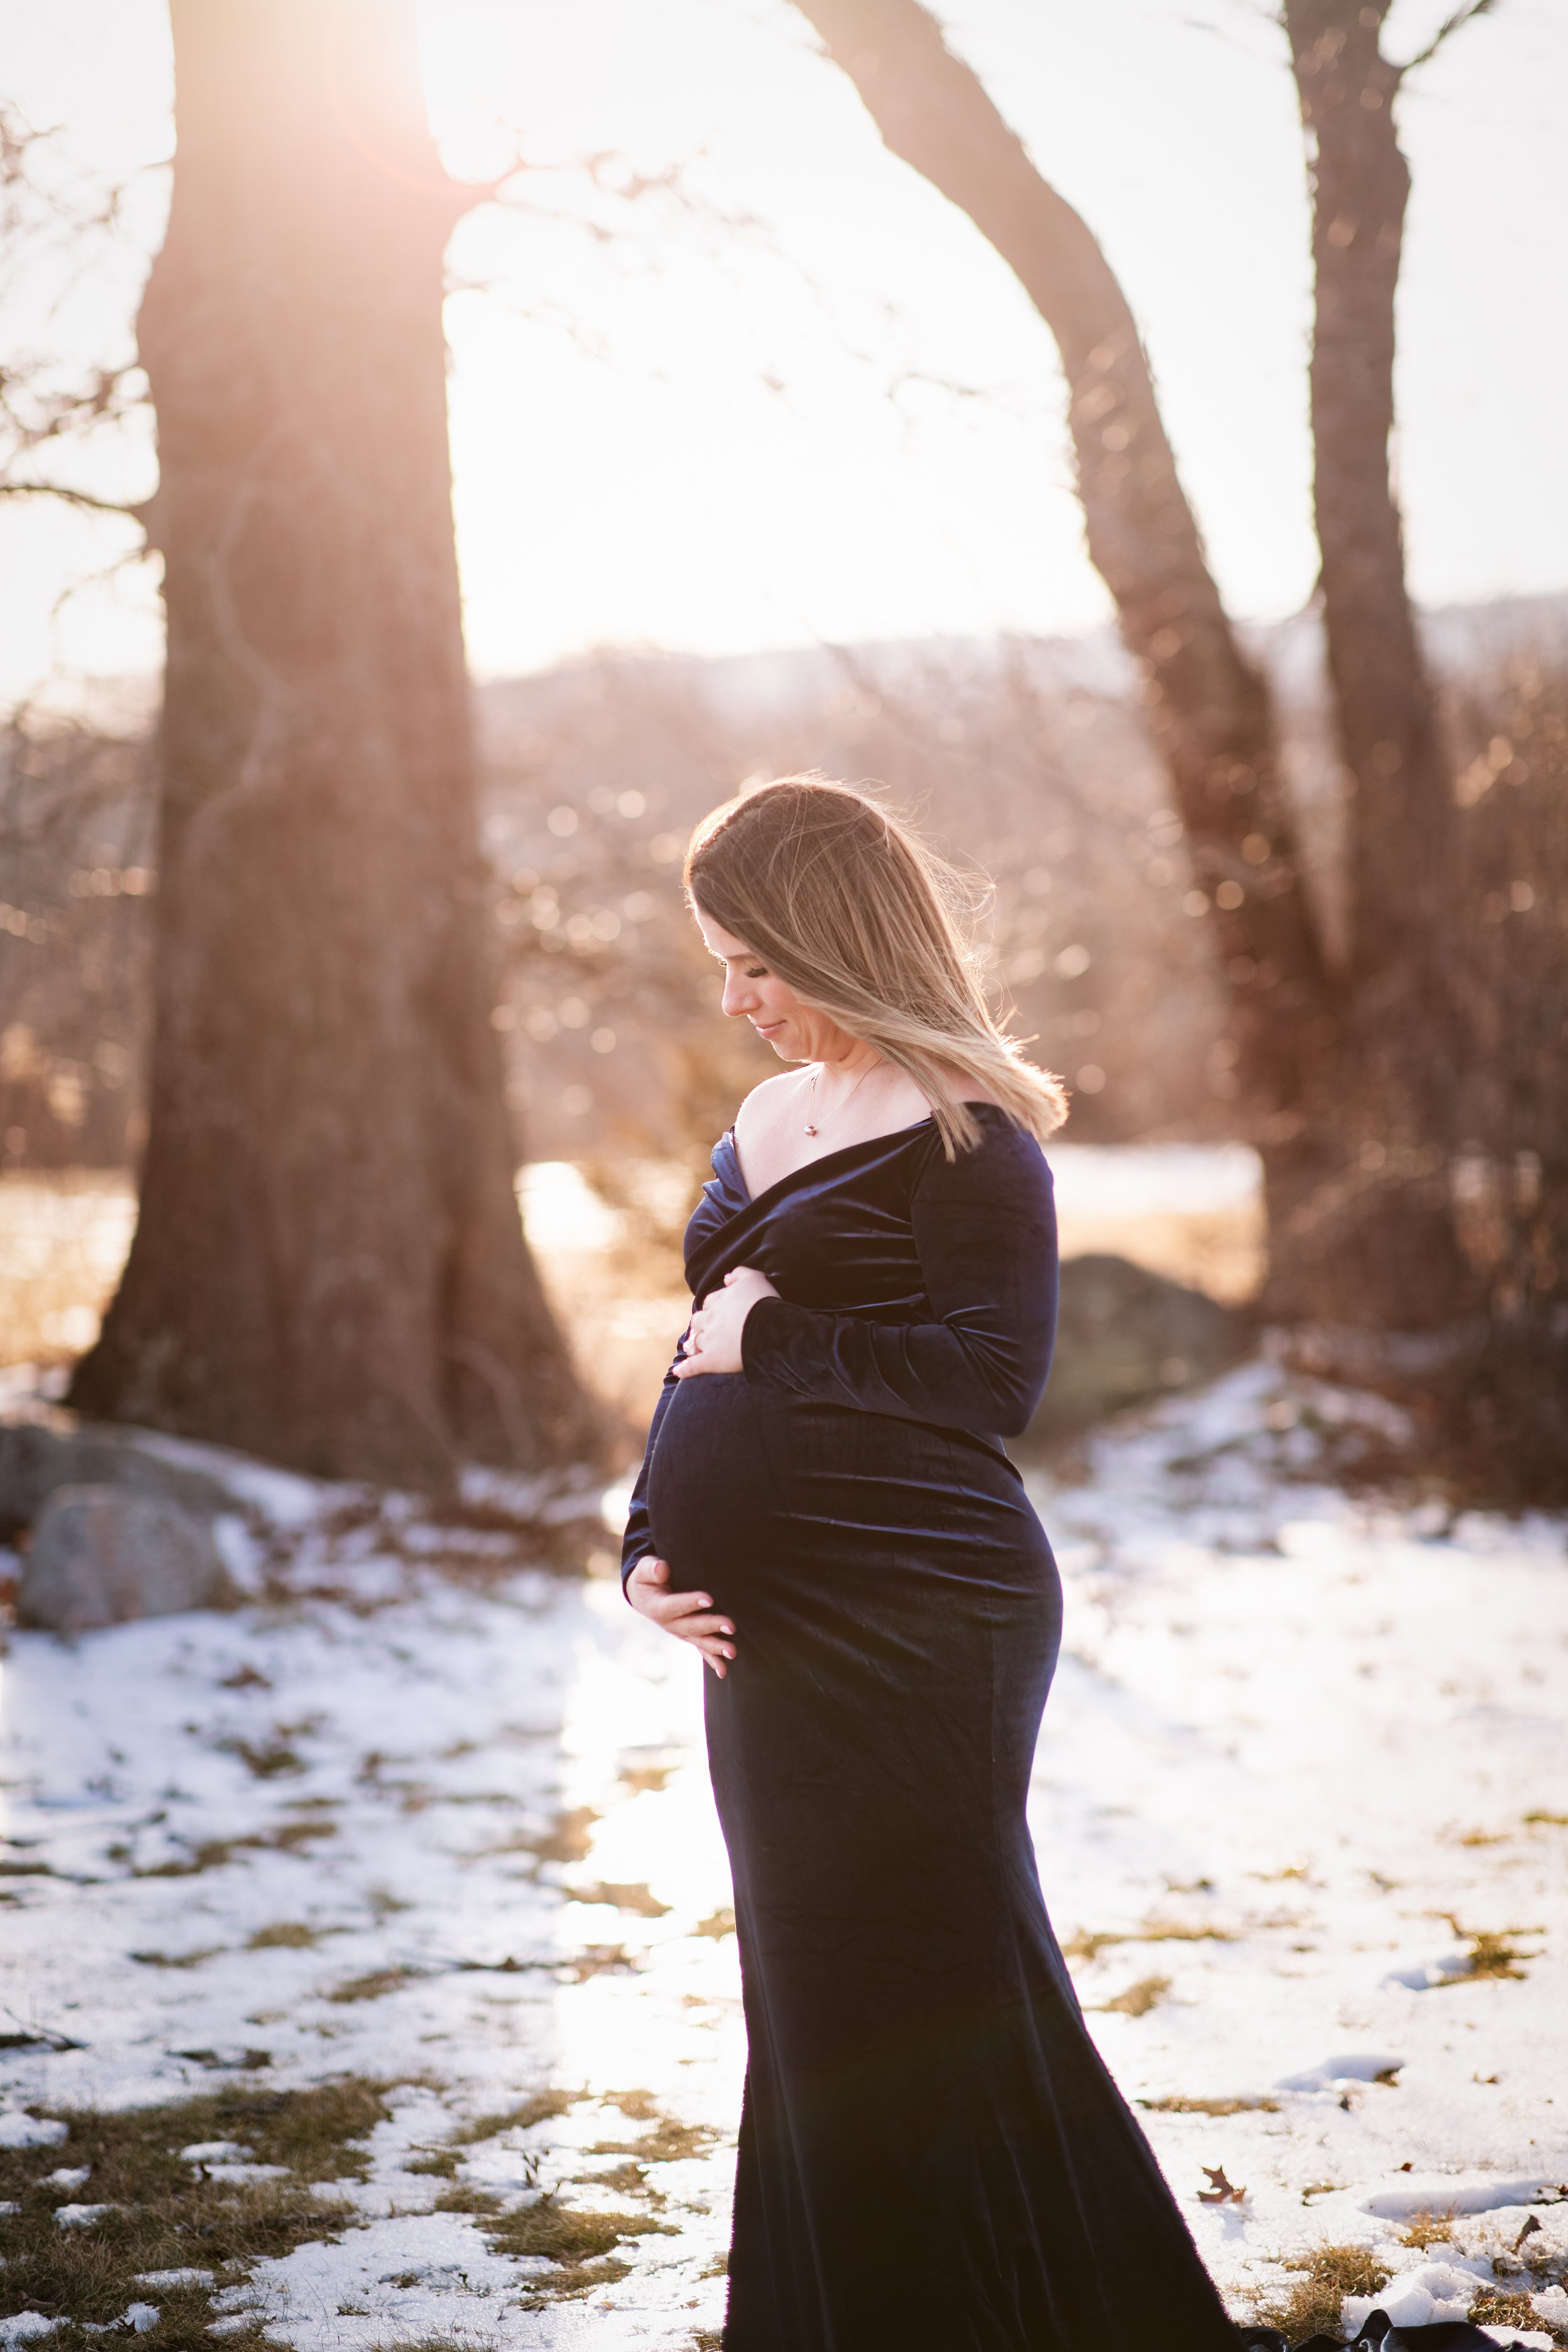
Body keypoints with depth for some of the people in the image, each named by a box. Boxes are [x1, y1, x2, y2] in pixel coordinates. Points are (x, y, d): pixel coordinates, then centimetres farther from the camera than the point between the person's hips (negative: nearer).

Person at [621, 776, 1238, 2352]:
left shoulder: (962, 1135, -9)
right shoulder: (764, 1122, 15)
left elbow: (998, 1376, -18)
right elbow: (707, 1350, 19)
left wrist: (779, 1345, -13)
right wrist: (652, 1542, 5)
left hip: (914, 1632, -8)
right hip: (768, 1633, 8)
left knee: (938, 2008, -4)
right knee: (810, 2015, 13)